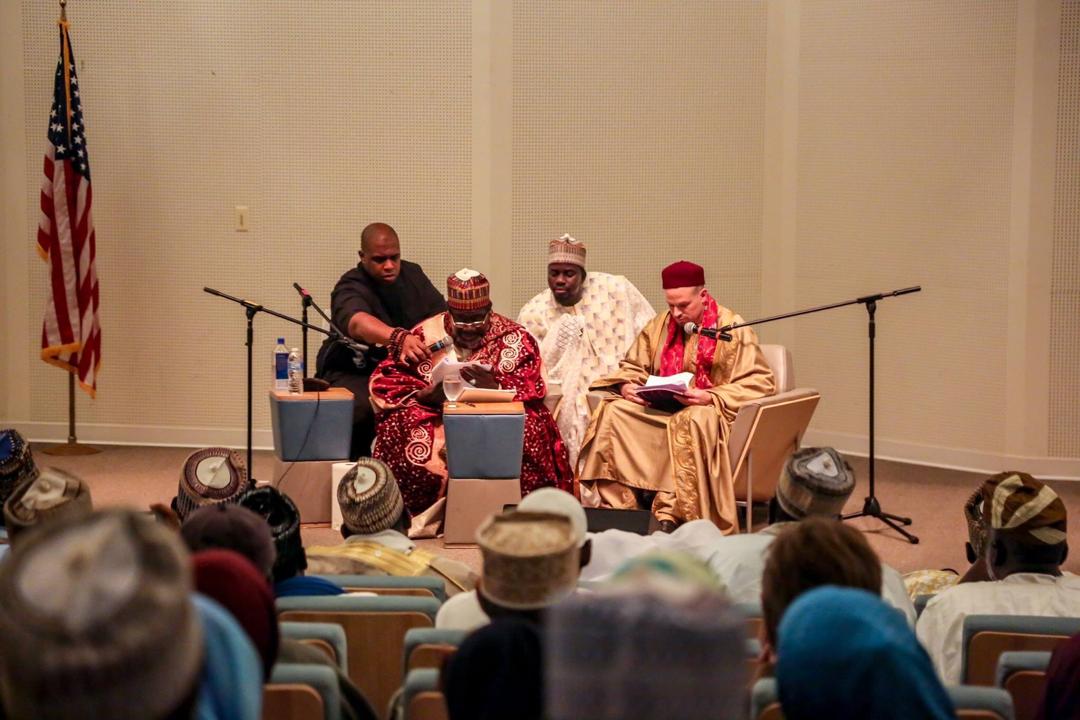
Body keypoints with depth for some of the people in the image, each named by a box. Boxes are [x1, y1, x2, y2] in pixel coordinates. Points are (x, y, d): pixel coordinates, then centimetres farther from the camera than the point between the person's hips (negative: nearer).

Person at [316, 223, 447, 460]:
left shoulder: (412, 274, 6)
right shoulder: (351, 288, -15)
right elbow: (357, 322, -38)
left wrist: (416, 345, -23)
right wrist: (399, 338, -58)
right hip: (354, 372, -5)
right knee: (360, 409, -36)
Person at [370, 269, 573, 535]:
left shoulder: (514, 337, 2)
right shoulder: (426, 334, 5)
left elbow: (530, 392, -7)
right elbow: (384, 383, -1)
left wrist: (493, 388, -29)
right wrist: (427, 393, -19)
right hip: (438, 418, 1)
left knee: (529, 425, -32)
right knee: (401, 423, -28)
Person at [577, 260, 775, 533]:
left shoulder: (732, 327, -3)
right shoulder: (659, 325, 13)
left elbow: (759, 383, -9)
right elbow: (632, 367, 20)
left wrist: (710, 397, -22)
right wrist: (626, 386, -5)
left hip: (709, 410, -5)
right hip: (660, 409, 5)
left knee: (693, 421, -40)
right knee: (612, 411, -20)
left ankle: (670, 516, -40)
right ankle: (614, 507, -25)